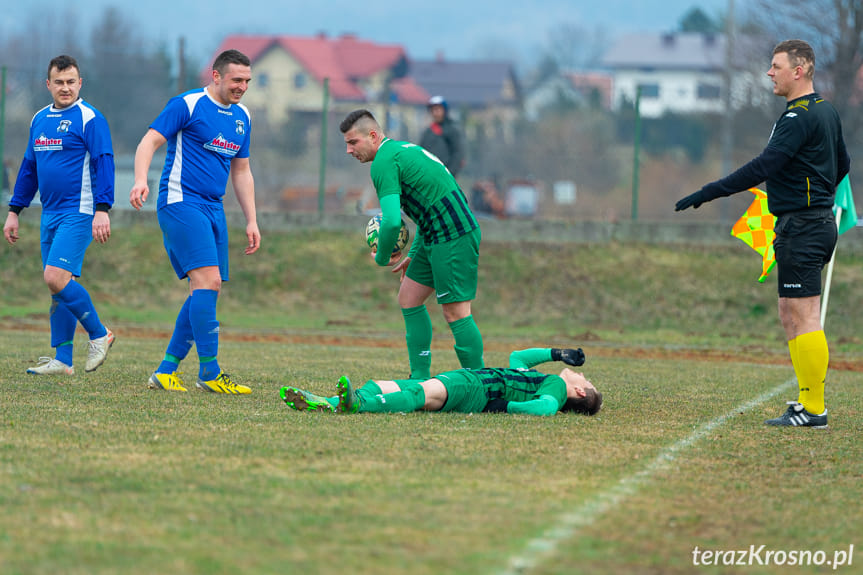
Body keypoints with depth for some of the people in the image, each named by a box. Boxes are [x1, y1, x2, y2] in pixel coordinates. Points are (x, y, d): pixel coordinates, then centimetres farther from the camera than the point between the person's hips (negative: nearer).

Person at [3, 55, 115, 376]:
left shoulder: (89, 118, -8)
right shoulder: (40, 119, 15)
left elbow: (104, 163, -14)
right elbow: (29, 167, 23)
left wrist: (102, 210, -22)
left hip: (78, 213, -8)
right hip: (50, 214, 8)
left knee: (56, 277, -18)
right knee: (58, 286, 7)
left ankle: (99, 334, -3)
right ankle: (63, 361, 10)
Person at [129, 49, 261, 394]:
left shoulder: (242, 117, 17)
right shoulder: (187, 105, -6)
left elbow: (241, 172, 23)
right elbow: (149, 141, -11)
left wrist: (251, 221, 18)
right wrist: (141, 180, -28)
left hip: (213, 210, 8)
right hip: (181, 202, -8)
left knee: (206, 292, 3)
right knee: (208, 281, -18)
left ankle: (167, 370, 10)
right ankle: (209, 373, -16)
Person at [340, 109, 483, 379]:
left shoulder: (384, 162, -14)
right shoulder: (402, 149, 18)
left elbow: (392, 221, -24)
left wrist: (382, 257, -6)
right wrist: (414, 255, 25)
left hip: (453, 237, -11)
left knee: (455, 312, -9)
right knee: (409, 298, 13)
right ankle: (421, 379, 14)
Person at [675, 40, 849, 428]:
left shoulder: (799, 117, -17)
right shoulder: (826, 112, 14)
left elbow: (764, 167, -23)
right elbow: (841, 164, 24)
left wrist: (709, 193, -22)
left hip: (800, 228, -10)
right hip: (819, 219, 10)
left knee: (804, 319, -8)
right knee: (790, 316, 13)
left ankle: (813, 410, -6)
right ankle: (809, 401, 14)